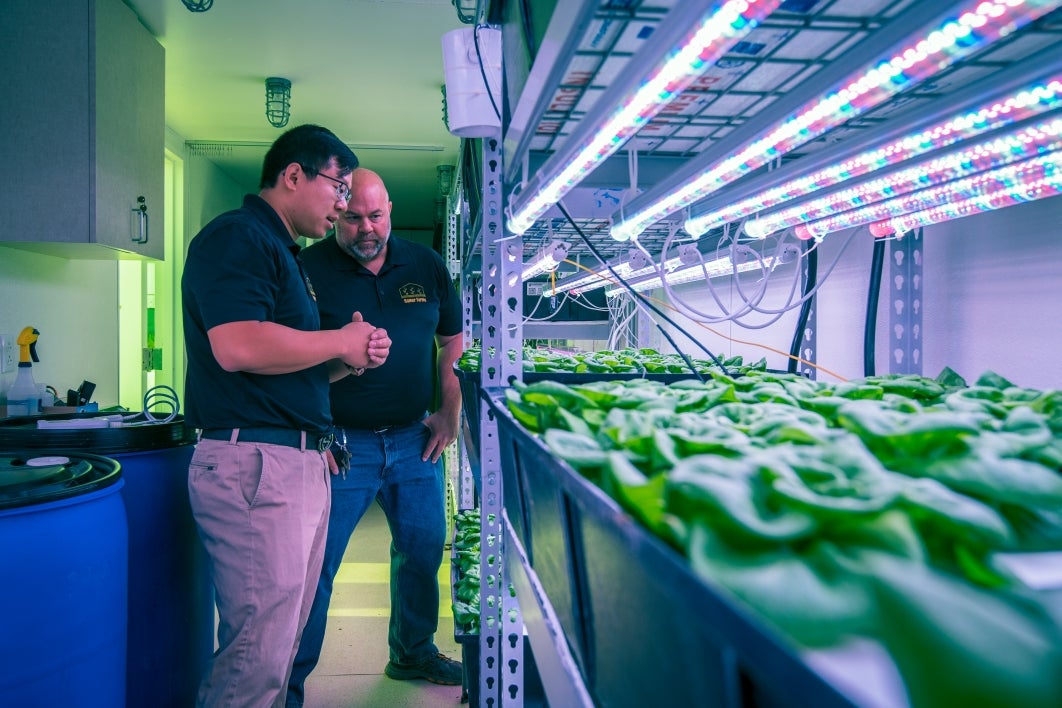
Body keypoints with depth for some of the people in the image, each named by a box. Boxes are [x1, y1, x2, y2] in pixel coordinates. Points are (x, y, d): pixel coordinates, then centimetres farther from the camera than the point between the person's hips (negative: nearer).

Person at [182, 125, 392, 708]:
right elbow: (239, 347, -25)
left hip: (302, 460, 10)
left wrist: (350, 359, 8)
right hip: (253, 461, -10)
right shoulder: (236, 236, -8)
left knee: (282, 639, 16)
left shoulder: (282, 252, 23)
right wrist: (343, 341, -11)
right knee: (258, 653, -5)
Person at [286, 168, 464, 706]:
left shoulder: (425, 265, 5)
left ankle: (413, 653, 40)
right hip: (340, 443, -4)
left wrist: (449, 412, 7)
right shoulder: (309, 268, -8)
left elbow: (452, 340, 15)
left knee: (423, 552, 16)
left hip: (414, 439, 5)